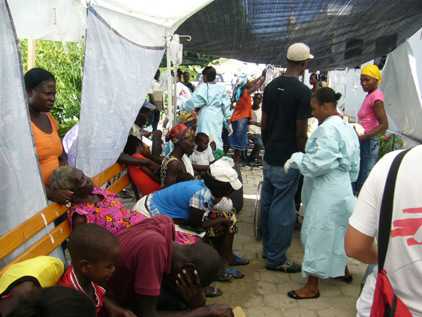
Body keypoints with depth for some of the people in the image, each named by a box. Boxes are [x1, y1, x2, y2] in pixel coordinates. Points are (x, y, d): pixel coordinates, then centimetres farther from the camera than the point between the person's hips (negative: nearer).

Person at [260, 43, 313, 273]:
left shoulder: (271, 87, 5)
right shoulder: (303, 92, -15)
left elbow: (264, 124, 10)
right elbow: (301, 132, -15)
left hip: (269, 158, 7)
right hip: (287, 160, -7)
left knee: (267, 204, 17)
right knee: (283, 210, 2)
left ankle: (267, 248, 32)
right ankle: (276, 259, 13)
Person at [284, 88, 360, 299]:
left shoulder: (328, 129, -21)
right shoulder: (346, 127, 10)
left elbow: (317, 163, -25)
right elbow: (353, 165, 15)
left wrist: (295, 159, -10)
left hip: (327, 193, -10)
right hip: (340, 190, 10)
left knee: (318, 234, 0)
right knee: (336, 232, 24)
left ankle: (312, 287, 12)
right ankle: (342, 269, 43)